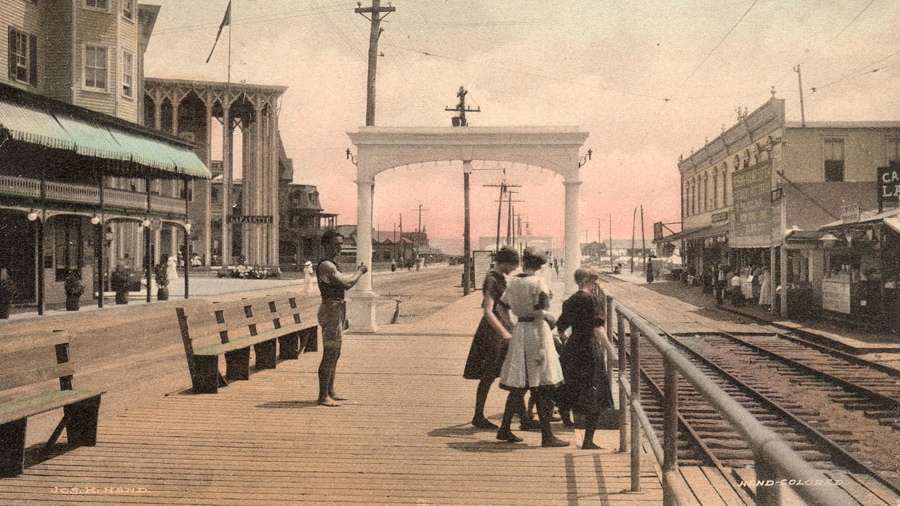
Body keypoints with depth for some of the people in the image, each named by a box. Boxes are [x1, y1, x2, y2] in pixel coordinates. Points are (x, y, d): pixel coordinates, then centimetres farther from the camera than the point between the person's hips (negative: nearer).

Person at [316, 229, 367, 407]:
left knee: (334, 353, 15)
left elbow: (347, 285, 23)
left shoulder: (332, 265, 17)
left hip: (338, 311, 11)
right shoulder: (326, 265, -15)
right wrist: (359, 272, -6)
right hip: (331, 311, -11)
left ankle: (330, 392, 24)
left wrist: (358, 272, 10)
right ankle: (323, 396, -8)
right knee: (330, 353, -10)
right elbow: (346, 283, -22)